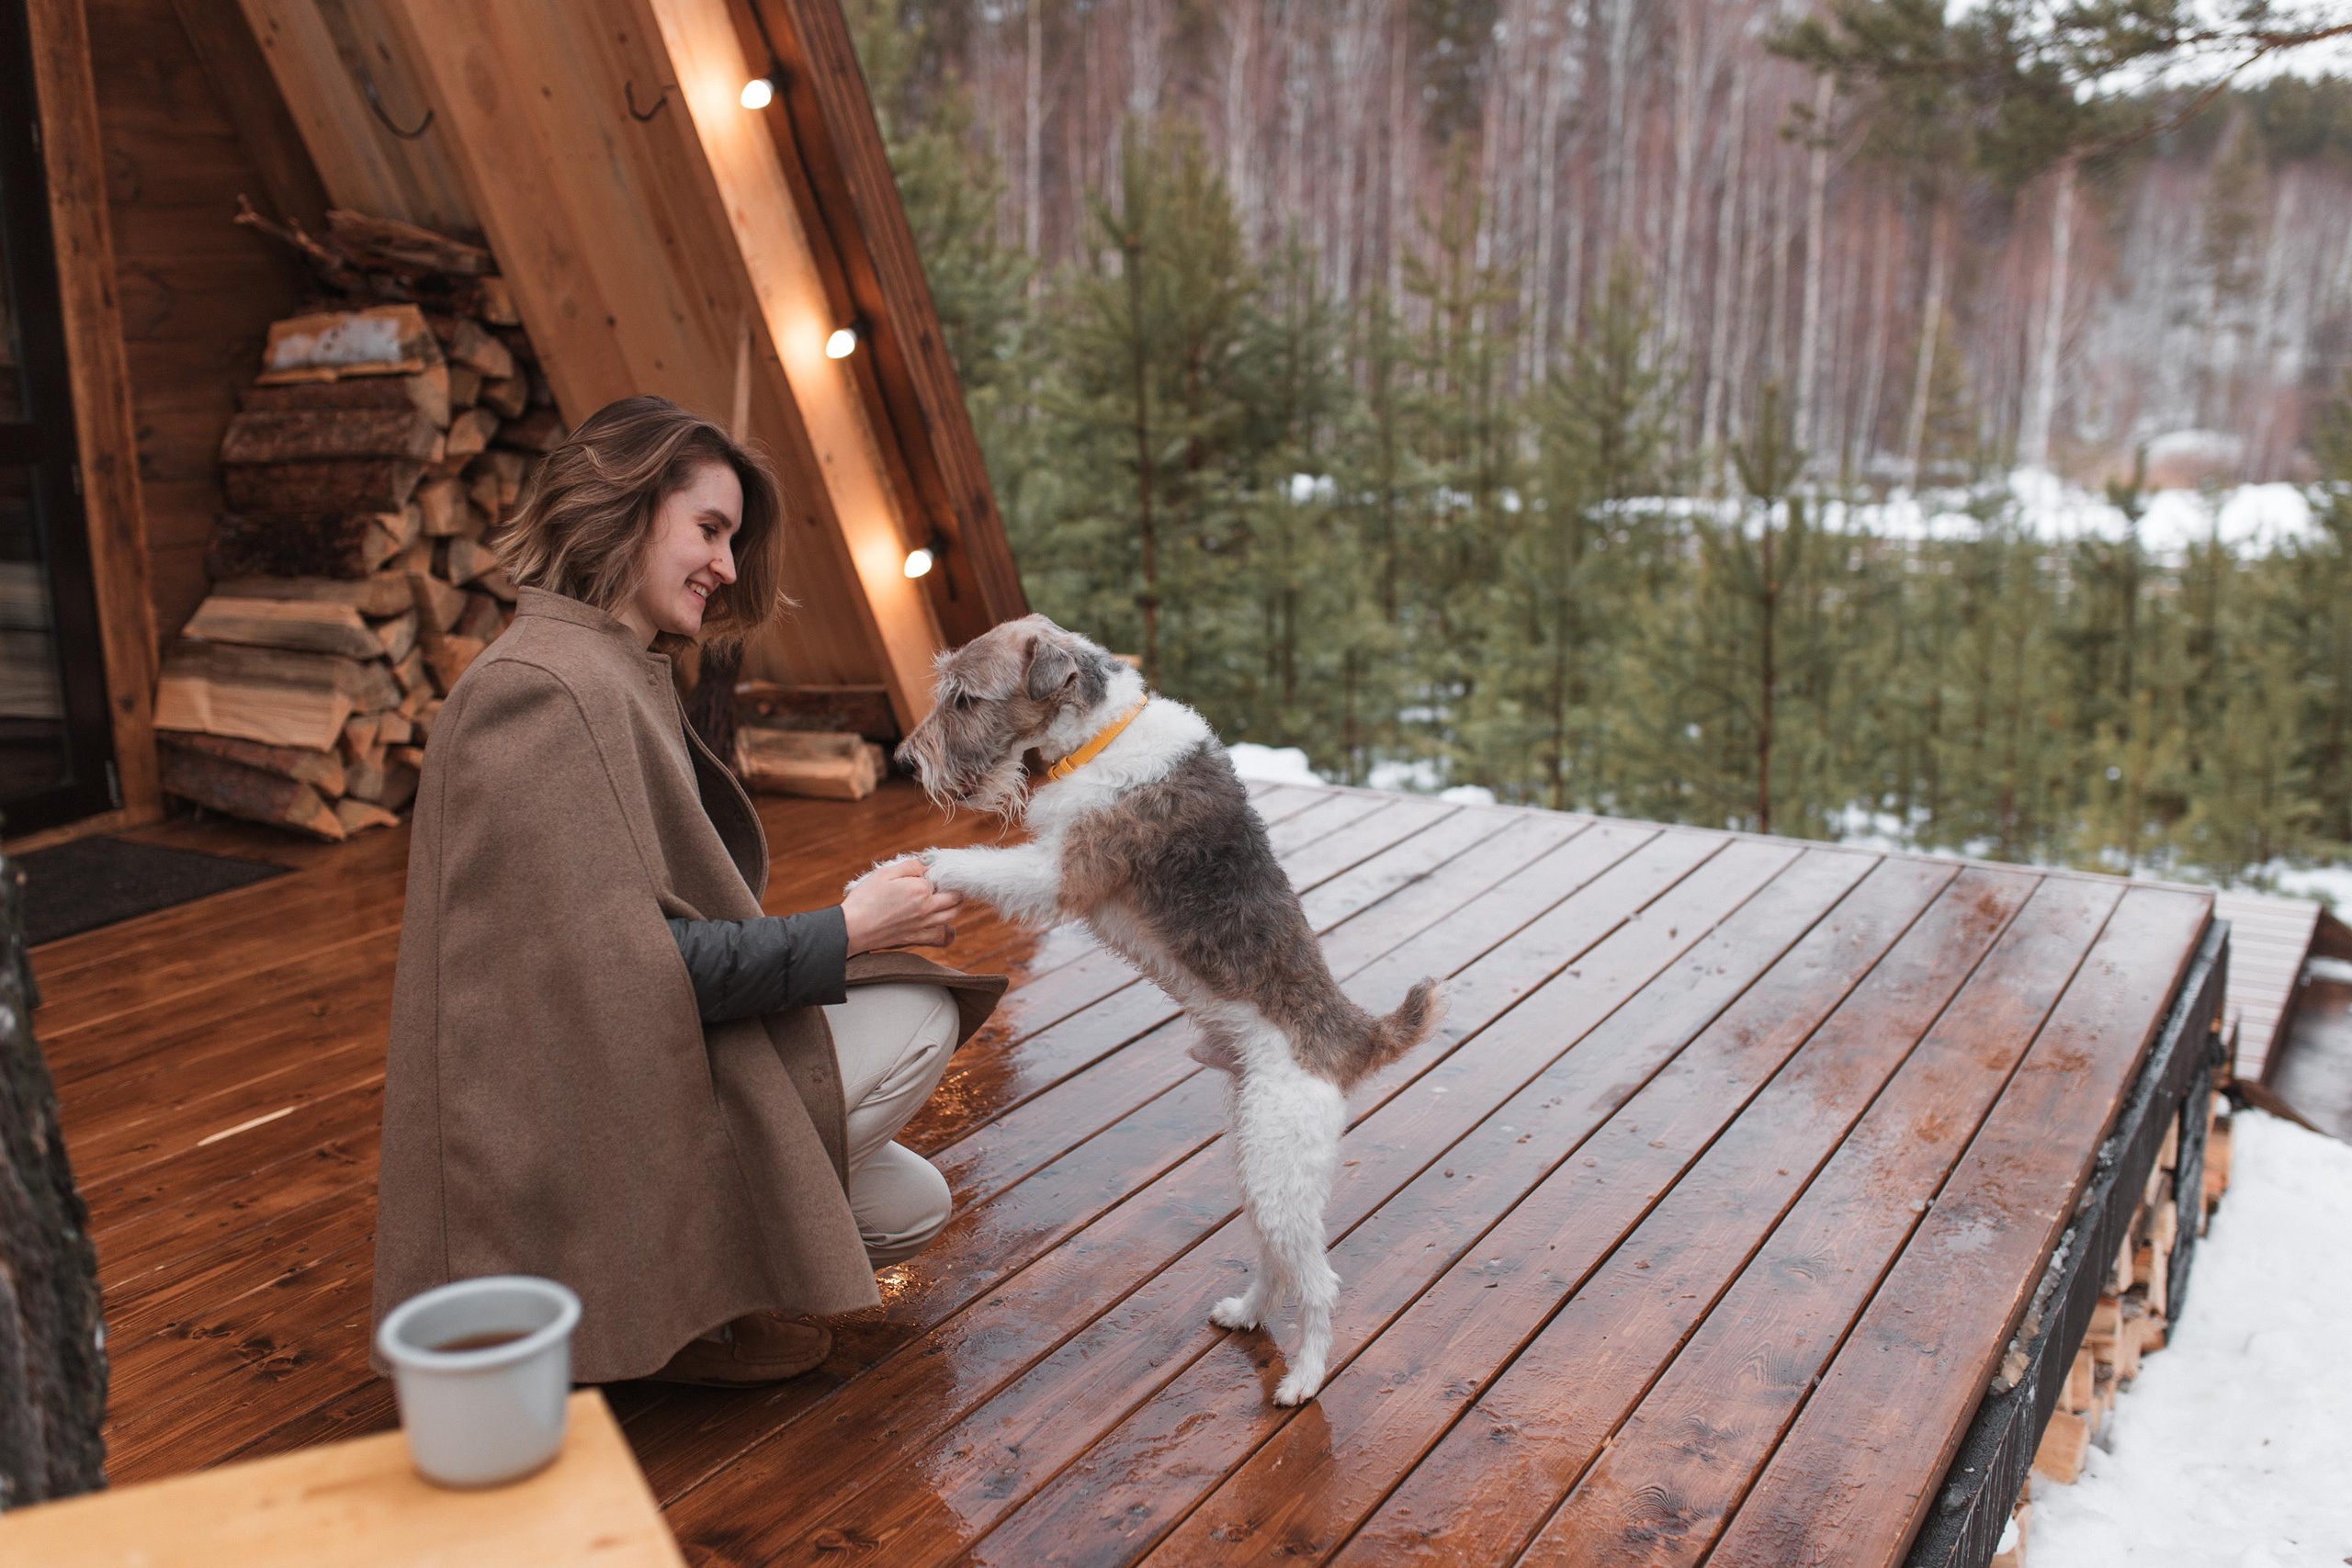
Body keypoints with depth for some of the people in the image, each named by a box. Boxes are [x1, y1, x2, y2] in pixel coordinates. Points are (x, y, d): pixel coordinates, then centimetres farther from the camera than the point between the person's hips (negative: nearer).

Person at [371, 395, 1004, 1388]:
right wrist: (845, 933, -18)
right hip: (573, 1141, -10)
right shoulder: (546, 689, -20)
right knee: (919, 1017, -14)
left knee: (909, 1209, 9)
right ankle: (685, 1300, -5)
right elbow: (627, 960, -25)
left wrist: (856, 914, 2)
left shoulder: (619, 673, 13)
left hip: (644, 1073, 10)